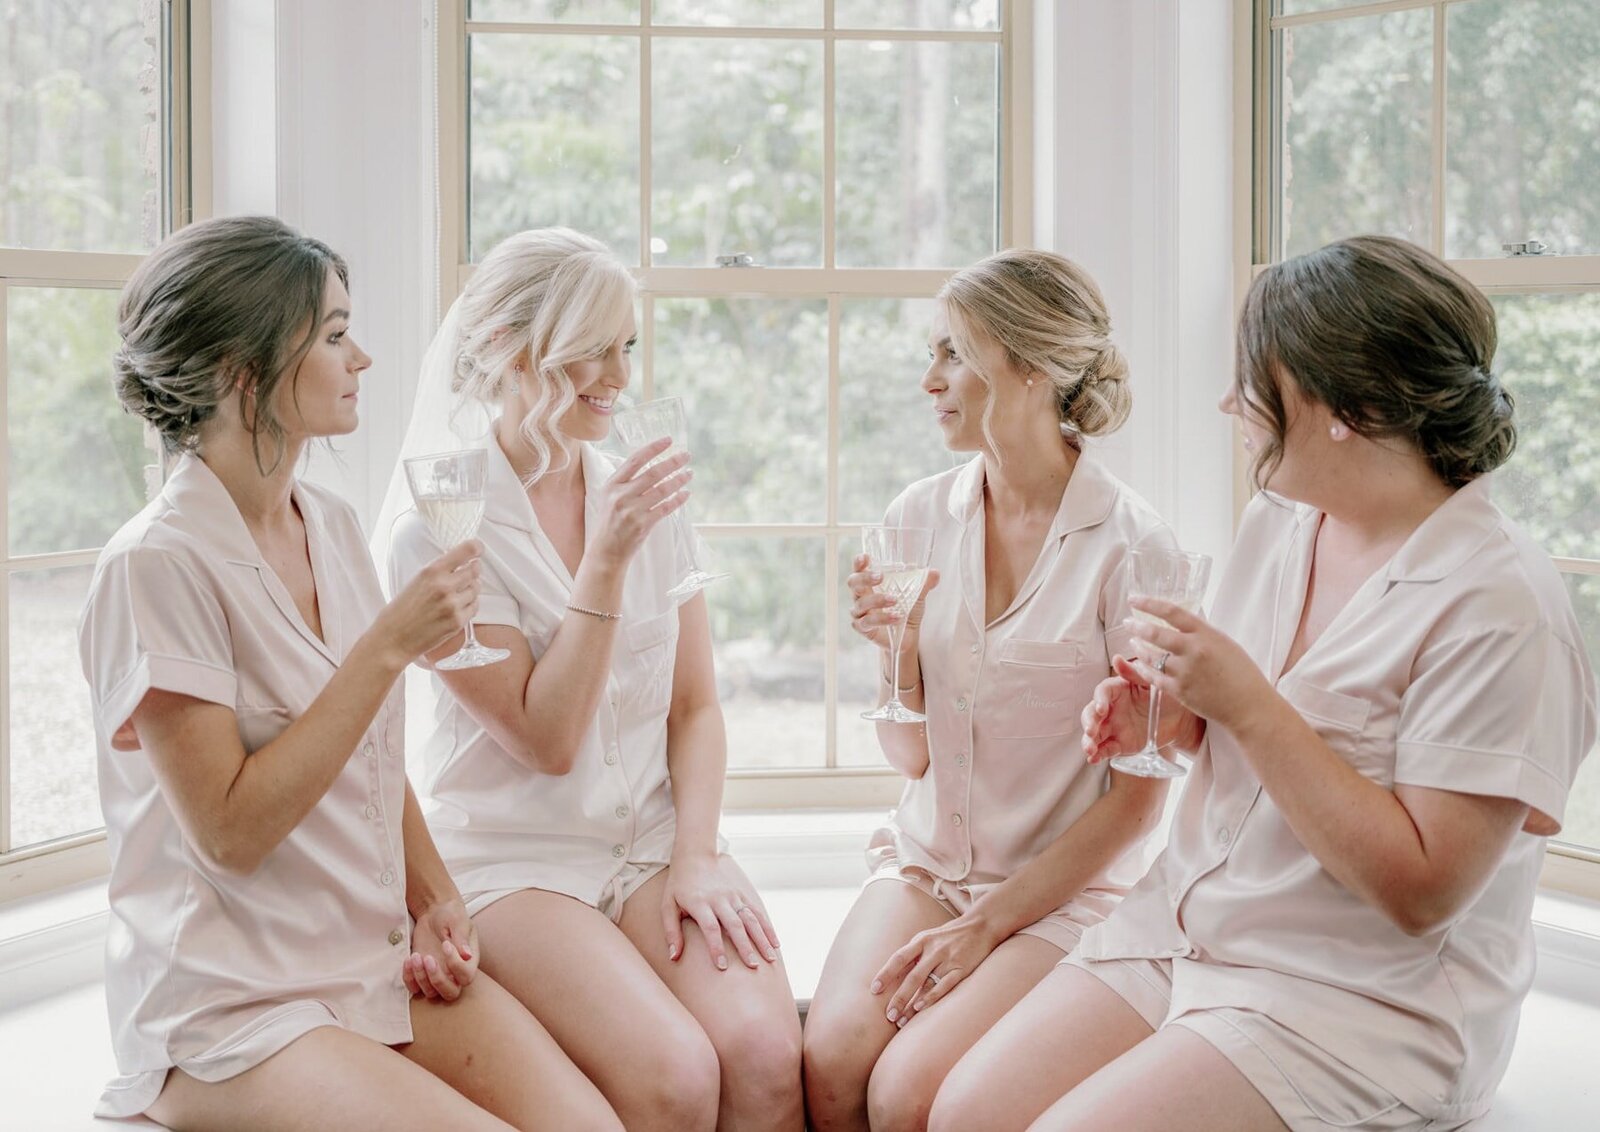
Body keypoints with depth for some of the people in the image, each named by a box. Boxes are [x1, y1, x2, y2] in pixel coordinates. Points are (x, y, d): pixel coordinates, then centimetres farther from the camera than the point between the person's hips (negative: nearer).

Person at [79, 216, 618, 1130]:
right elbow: (229, 831, -18)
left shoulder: (333, 524, 8)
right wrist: (391, 645, -20)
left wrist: (436, 901, 1)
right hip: (229, 1004, -6)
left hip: (386, 954, 6)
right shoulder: (157, 563, -14)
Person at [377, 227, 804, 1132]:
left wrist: (695, 856, -4)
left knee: (768, 1054, -23)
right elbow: (545, 741, -13)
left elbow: (696, 706, 10)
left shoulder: (644, 498, 8)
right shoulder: (438, 529, -8)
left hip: (655, 833, 4)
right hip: (513, 856, -4)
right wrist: (605, 561, -19)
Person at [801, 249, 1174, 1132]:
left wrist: (989, 923, -10)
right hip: (925, 861, 4)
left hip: (1066, 886, -4)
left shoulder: (1127, 544, -12)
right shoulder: (919, 517, 2)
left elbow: (1139, 796, -8)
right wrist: (894, 650, -12)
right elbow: (911, 757, 6)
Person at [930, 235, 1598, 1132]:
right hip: (1181, 926, 7)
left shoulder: (1499, 603, -19)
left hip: (1365, 1003, -7)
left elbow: (1422, 888, -22)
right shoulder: (1278, 521, 4)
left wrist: (1248, 705, -24)